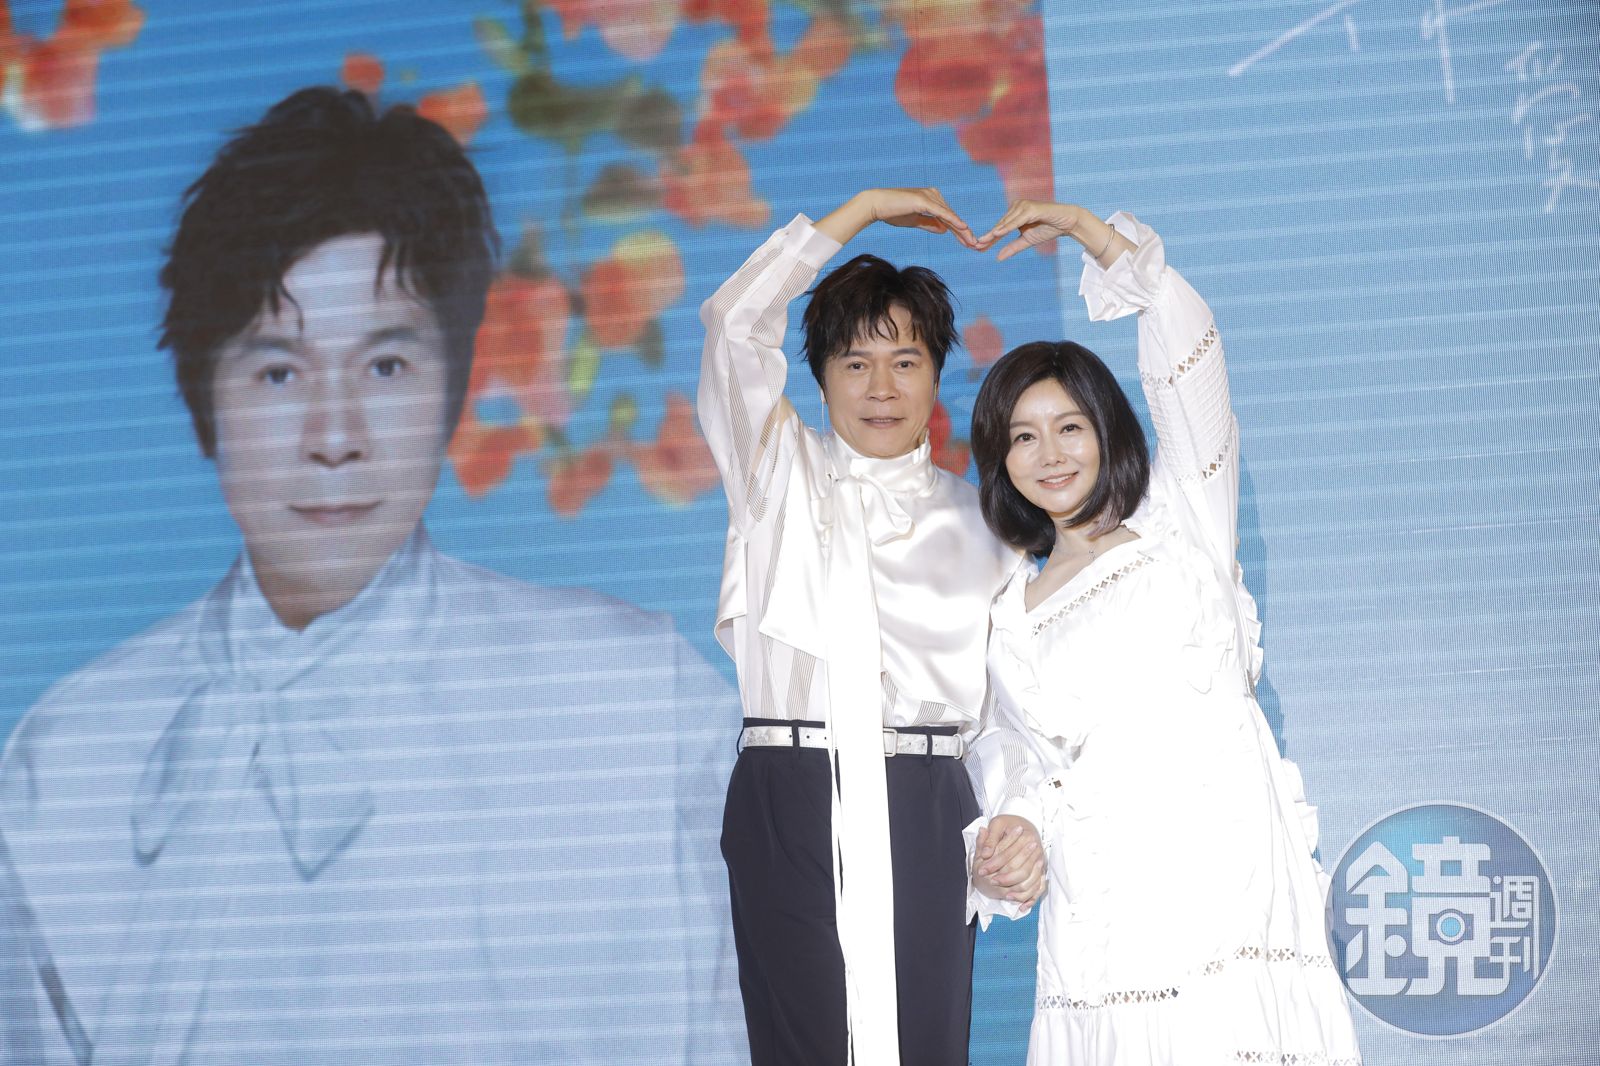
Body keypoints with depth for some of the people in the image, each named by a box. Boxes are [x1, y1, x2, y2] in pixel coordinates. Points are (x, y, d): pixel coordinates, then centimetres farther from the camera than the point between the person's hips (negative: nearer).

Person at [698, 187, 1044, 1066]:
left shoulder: (974, 521, 14)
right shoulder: (782, 476, 13)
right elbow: (736, 322, 0)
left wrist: (1017, 821, -5)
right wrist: (866, 209, 4)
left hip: (923, 808, 1)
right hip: (788, 802, 0)